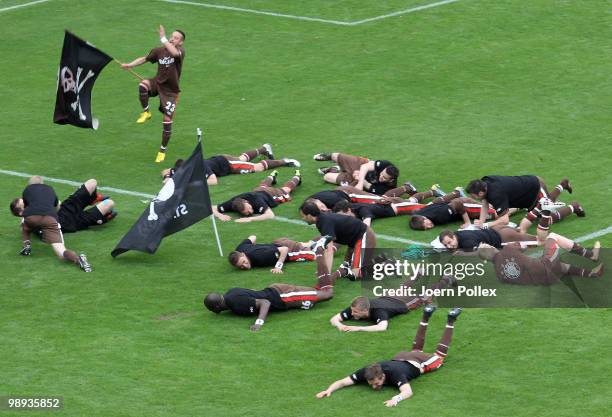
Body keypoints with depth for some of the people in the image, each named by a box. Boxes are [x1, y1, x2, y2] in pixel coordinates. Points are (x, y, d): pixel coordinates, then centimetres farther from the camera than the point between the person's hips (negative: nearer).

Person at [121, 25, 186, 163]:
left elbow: (174, 53, -41)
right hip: (158, 83, 3)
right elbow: (145, 59, 11)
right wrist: (130, 65, 1)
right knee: (143, 85, -33)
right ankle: (146, 112, -8)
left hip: (170, 91, -3)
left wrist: (163, 38, -39)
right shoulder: (160, 51, -3)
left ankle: (162, 151, 16)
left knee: (167, 121, -4)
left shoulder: (180, 51, -15)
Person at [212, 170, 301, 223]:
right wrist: (220, 215, -58)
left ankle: (297, 177, 64)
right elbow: (212, 209, -39)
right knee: (262, 186, 40)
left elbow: (270, 215, -61)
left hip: (271, 194, -3)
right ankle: (272, 176, 72)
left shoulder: (256, 201, -50)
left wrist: (250, 219, -68)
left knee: (285, 189, 32)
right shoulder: (232, 203, -41)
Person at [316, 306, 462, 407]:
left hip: (417, 362, -4)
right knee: (416, 349, 37)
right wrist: (329, 390, -54)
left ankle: (450, 321, 39)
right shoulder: (367, 372, -36)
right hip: (399, 358, 4)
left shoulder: (395, 374, -48)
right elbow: (342, 382, -36)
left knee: (439, 355, 25)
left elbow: (408, 392, -62)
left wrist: (396, 399, -80)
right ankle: (426, 316, 51)